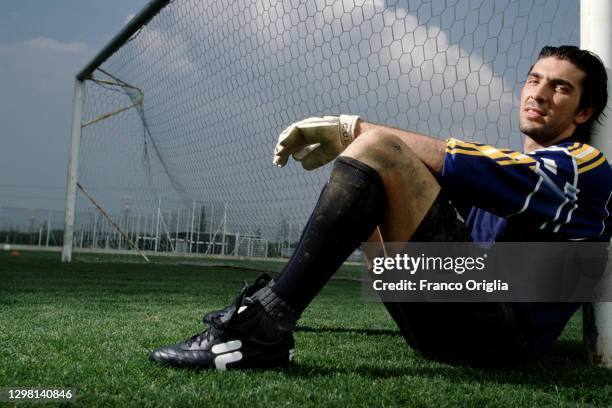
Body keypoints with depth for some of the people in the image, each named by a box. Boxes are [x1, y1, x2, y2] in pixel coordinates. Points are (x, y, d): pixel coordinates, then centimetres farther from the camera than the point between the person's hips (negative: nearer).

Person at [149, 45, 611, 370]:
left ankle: (266, 324, -25)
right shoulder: (507, 164, 28)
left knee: (375, 148, -19)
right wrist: (342, 143, -1)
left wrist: (353, 128, -11)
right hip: (442, 330, 8)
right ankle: (263, 319, 6)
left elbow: (453, 162, -13)